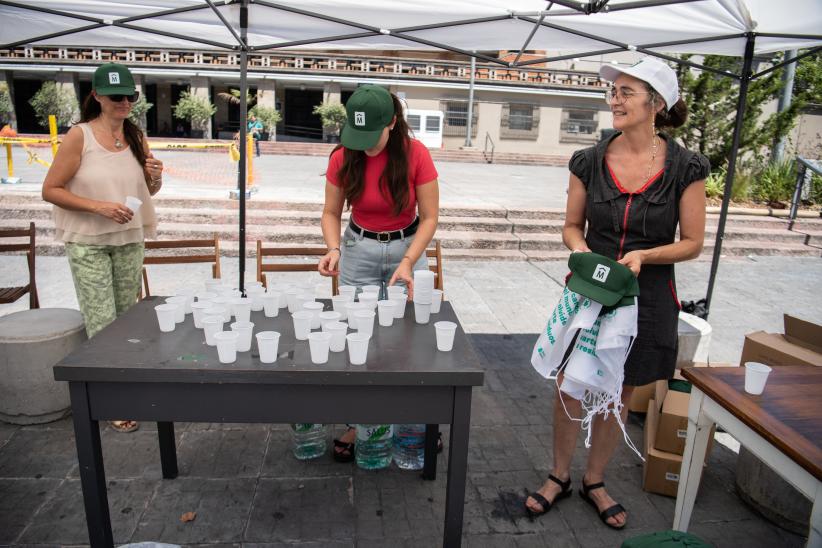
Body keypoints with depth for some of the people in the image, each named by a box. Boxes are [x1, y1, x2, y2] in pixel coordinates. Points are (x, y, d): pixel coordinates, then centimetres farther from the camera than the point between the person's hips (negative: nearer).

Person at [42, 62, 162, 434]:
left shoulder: (136, 136, 4)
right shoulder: (79, 137, -10)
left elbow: (149, 191, 14)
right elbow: (50, 190, -9)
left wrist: (155, 177, -8)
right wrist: (99, 207, -20)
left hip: (130, 240, 5)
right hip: (88, 243, -4)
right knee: (102, 325, -2)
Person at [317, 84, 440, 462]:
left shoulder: (416, 155, -17)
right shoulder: (342, 158, -12)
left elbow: (429, 217, -13)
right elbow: (331, 213, -2)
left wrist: (408, 262, -25)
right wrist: (334, 249, -22)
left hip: (408, 248, -1)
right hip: (359, 251, 1)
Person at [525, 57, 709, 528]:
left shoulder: (685, 167, -9)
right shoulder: (589, 161, -4)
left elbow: (693, 243, -3)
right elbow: (572, 226, 4)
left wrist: (643, 255, -20)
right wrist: (582, 251, -17)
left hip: (646, 298, -1)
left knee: (618, 395, 14)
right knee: (570, 387, 8)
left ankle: (595, 481, 36)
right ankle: (560, 477, 31)